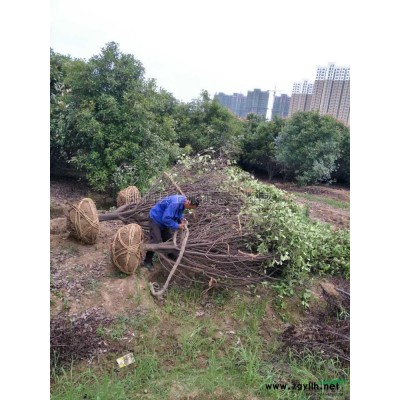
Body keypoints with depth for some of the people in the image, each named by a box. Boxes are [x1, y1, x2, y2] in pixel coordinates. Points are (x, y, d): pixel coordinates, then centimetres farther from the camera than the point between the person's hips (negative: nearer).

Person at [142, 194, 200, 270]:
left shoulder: (183, 201, -8)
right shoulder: (175, 203, -37)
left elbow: (179, 212, 10)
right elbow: (166, 218, -36)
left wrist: (181, 219, -9)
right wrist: (177, 226, -28)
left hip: (163, 220, 9)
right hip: (155, 219, -9)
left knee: (168, 238, 13)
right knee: (156, 240, -13)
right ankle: (147, 261, -1)